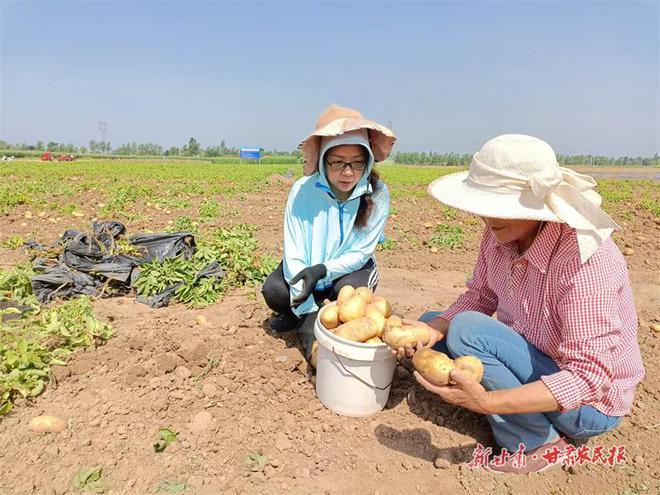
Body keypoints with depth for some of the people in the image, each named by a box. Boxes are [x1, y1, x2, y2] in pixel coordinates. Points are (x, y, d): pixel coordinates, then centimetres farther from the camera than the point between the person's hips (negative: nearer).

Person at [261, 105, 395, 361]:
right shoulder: (303, 190, -24)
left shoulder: (377, 194, -23)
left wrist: (322, 271, -37)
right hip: (307, 267, 1)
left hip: (350, 266, 0)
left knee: (349, 288, -33)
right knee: (274, 290, -26)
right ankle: (299, 317, 9)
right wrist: (308, 314, -29)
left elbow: (359, 254, -18)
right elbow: (293, 255, -23)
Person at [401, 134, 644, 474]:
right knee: (432, 322, 5)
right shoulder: (501, 232, -12)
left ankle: (539, 444, -8)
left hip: (588, 404, -7)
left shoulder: (585, 259, -33)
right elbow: (479, 297, 0)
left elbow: (589, 377, -32)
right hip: (531, 358, 7)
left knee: (468, 331, -27)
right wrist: (435, 329, -20)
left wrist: (486, 402, -43)